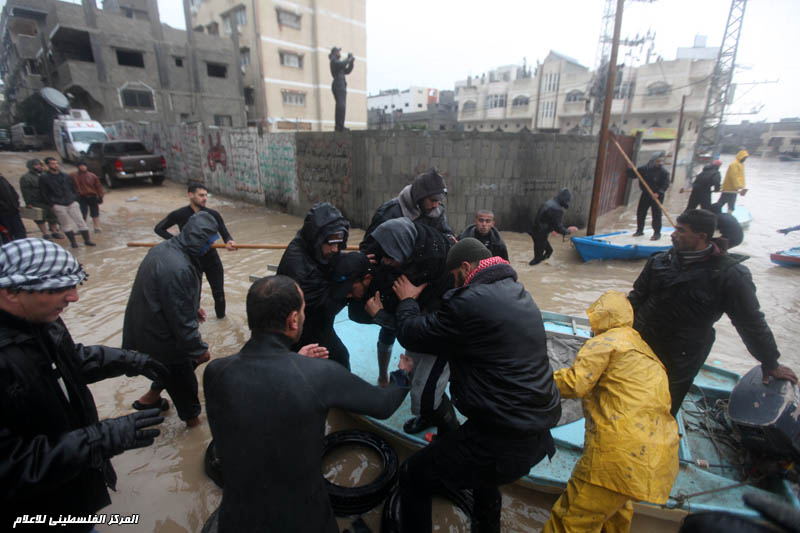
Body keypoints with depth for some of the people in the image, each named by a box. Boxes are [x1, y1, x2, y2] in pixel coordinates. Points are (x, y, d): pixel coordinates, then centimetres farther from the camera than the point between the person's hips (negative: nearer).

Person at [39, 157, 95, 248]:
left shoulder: (65, 176, 11)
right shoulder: (43, 178, 0)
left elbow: (73, 188, 17)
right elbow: (44, 194, 0)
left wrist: (75, 199, 6)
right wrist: (51, 204, -7)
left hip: (72, 203, 3)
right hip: (58, 205, -2)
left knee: (80, 221, -1)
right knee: (66, 224, 2)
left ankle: (87, 240, 3)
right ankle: (73, 241, 10)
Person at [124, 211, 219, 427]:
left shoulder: (163, 248, -4)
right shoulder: (178, 269, -35)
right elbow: (182, 320, -28)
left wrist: (193, 307, 18)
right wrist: (199, 349, -15)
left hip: (144, 327, 9)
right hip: (159, 338, -9)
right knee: (183, 382, 14)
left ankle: (150, 398, 46)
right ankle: (192, 418, 37)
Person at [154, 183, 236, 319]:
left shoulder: (213, 214, -5)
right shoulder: (179, 215, -7)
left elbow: (225, 234, -11)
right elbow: (159, 228, 3)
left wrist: (229, 242, -36)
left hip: (212, 259, 1)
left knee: (219, 293, 6)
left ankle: (221, 316, 29)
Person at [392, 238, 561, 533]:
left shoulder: (470, 301, -22)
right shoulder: (518, 292, 5)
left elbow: (411, 334, -12)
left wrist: (407, 300, 8)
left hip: (504, 443, -9)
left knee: (412, 477, 7)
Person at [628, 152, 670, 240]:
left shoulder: (664, 172, -9)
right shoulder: (644, 169, 1)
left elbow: (666, 184, -14)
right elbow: (632, 175, 6)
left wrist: (658, 193, -28)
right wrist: (630, 170, -14)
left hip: (657, 196, -4)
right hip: (645, 194, 4)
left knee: (656, 214, -7)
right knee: (640, 212, 9)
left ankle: (657, 233, -1)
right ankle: (639, 230, 24)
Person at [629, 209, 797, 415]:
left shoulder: (731, 275, -12)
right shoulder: (660, 261, -1)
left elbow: (751, 323, -2)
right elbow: (637, 297, 11)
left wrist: (770, 363, 7)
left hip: (681, 361, -3)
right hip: (640, 344, 4)